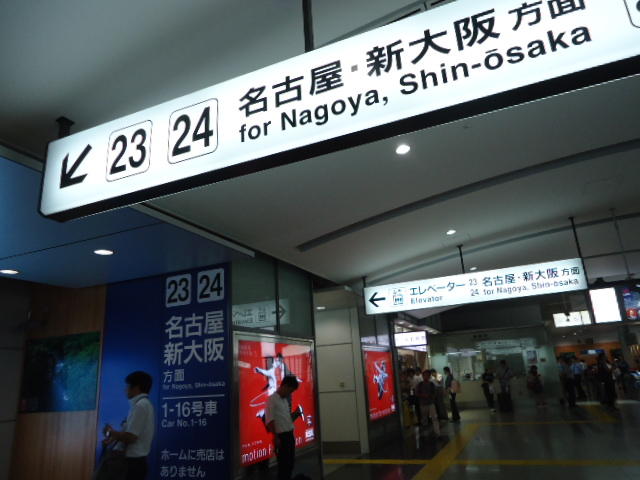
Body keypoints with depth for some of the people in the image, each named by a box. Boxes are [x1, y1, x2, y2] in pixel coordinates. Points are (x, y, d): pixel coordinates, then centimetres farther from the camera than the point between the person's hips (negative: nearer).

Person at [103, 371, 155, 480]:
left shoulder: (139, 405, -17)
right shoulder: (145, 404, 13)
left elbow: (130, 437, -20)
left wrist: (112, 432, -5)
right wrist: (114, 437, 8)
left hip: (132, 462, -9)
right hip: (136, 461, 9)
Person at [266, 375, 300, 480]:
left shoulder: (285, 400, 13)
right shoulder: (272, 399, -13)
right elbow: (269, 420, -17)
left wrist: (294, 414, 2)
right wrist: (276, 437, -19)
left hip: (290, 434, 8)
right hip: (281, 436, -8)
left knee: (290, 462, 13)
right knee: (284, 463, -1)